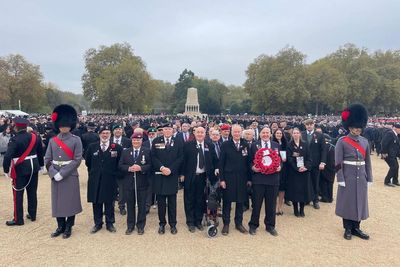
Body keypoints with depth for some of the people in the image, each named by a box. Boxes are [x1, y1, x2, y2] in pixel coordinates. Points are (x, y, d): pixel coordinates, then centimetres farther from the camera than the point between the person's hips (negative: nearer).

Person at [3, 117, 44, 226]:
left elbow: (7, 156, -21)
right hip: (34, 167, 6)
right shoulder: (35, 137, 1)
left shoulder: (14, 140, -16)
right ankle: (32, 215, 23)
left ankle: (18, 219, 10)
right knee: (32, 192, 13)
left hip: (20, 169, -5)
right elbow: (40, 152, 9)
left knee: (18, 194, 5)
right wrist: (41, 165, 19)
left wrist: (6, 170, -10)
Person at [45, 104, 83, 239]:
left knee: (71, 201, 5)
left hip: (70, 176, -3)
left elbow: (77, 160, -11)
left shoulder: (76, 140, -6)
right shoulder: (52, 140, 6)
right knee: (57, 201, 11)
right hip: (55, 176, 4)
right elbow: (47, 159, 5)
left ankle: (68, 227, 21)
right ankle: (60, 226, 28)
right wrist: (54, 173, -11)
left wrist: (62, 173, -16)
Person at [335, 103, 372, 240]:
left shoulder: (365, 141, 7)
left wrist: (369, 178, 8)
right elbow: (338, 163, -11)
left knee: (360, 202, 11)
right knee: (347, 202, 5)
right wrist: (340, 179, -14)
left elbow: (368, 161, 11)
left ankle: (356, 228, 26)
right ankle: (348, 229, 18)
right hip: (348, 177, -5)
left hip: (361, 178, 5)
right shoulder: (342, 141, -9)